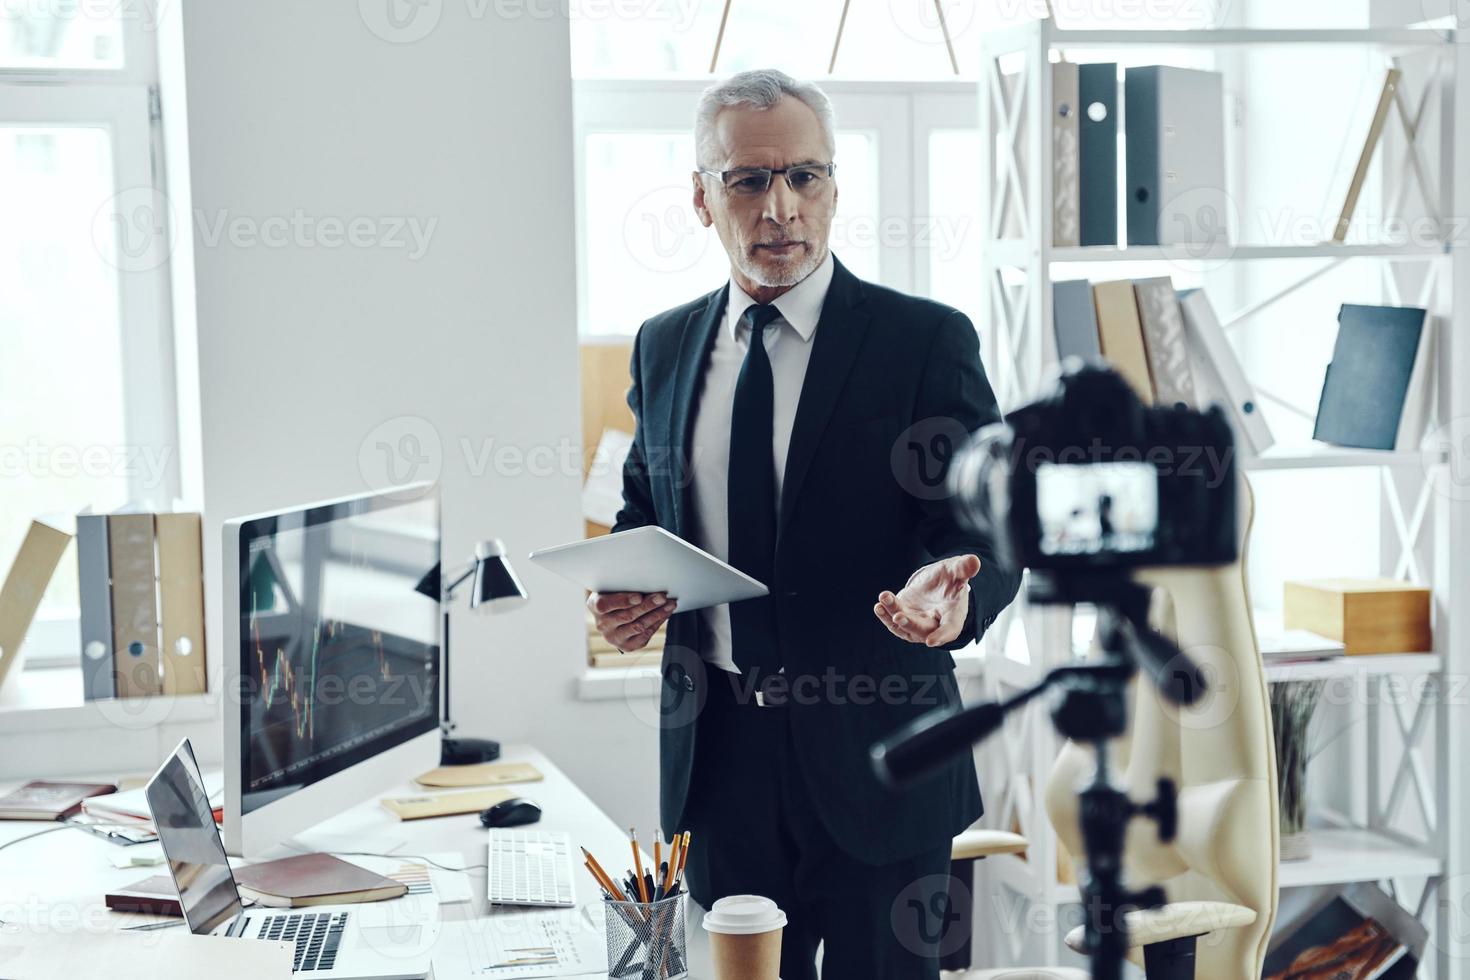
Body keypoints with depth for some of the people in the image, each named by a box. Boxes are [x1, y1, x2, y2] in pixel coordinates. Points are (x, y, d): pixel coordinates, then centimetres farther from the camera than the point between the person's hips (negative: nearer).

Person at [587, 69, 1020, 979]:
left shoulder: (927, 340, -6)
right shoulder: (663, 346, 8)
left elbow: (987, 528, -9)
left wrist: (952, 585, -32)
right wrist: (620, 591, -3)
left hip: (874, 757, -3)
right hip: (718, 749, 4)